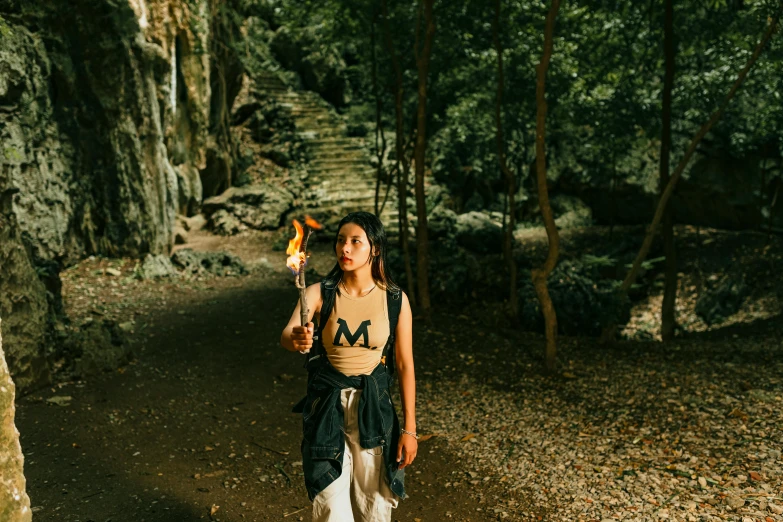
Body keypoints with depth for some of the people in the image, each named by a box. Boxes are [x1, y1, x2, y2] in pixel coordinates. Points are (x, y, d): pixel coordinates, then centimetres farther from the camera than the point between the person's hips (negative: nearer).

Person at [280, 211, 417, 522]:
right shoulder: (320, 293, -7)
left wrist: (409, 428, -1)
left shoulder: (395, 300, -6)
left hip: (374, 405, 1)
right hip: (326, 406, 0)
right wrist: (296, 340, -47)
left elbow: (405, 365, -1)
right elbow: (287, 335, -22)